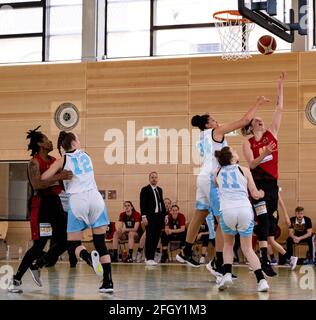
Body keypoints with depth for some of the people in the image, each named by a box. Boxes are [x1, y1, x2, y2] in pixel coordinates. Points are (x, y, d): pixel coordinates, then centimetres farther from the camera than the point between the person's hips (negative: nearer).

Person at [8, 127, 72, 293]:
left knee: (63, 242, 5)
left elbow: (63, 182, 28)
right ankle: (16, 280, -2)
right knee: (39, 245, -11)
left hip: (55, 204, 8)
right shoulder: (34, 163, -11)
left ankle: (36, 266, 21)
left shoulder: (54, 161, 13)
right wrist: (58, 177, -31)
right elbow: (36, 184, -27)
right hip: (41, 206, -8)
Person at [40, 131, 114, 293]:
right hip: (95, 197, 3)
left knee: (73, 244, 6)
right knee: (100, 242, 6)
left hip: (77, 200, -3)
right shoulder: (85, 155, 16)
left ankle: (89, 257, -27)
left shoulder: (62, 161, 5)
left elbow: (43, 178, -2)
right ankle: (108, 282, -1)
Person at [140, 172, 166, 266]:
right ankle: (149, 259, -5)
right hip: (150, 217, -6)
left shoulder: (160, 190, 18)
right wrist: (144, 216, -16)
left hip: (159, 216, 6)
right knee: (150, 238, -7)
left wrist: (164, 215, 12)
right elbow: (142, 204, -8)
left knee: (156, 238, 5)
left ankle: (151, 257, 13)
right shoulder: (145, 190, -2)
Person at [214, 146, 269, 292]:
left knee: (228, 244, 26)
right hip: (245, 210, -1)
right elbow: (255, 194, 12)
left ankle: (227, 274, 6)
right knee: (247, 248, 12)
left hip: (227, 210, 1)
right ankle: (261, 280, -4)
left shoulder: (218, 173, 16)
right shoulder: (244, 170, 10)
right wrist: (262, 193, 34)